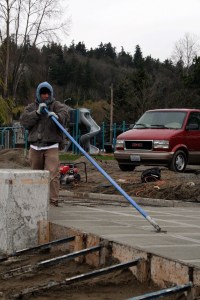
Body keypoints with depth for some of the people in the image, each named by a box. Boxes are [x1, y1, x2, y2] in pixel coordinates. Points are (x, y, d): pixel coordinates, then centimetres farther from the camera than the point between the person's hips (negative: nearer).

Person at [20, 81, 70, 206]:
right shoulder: (32, 107, 13)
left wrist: (58, 116, -41)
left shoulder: (56, 105, 3)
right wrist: (37, 112, -14)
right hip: (35, 147, 4)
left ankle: (54, 199, -18)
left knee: (53, 174, -16)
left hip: (51, 146, -4)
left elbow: (65, 112, -19)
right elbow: (24, 121, -2)